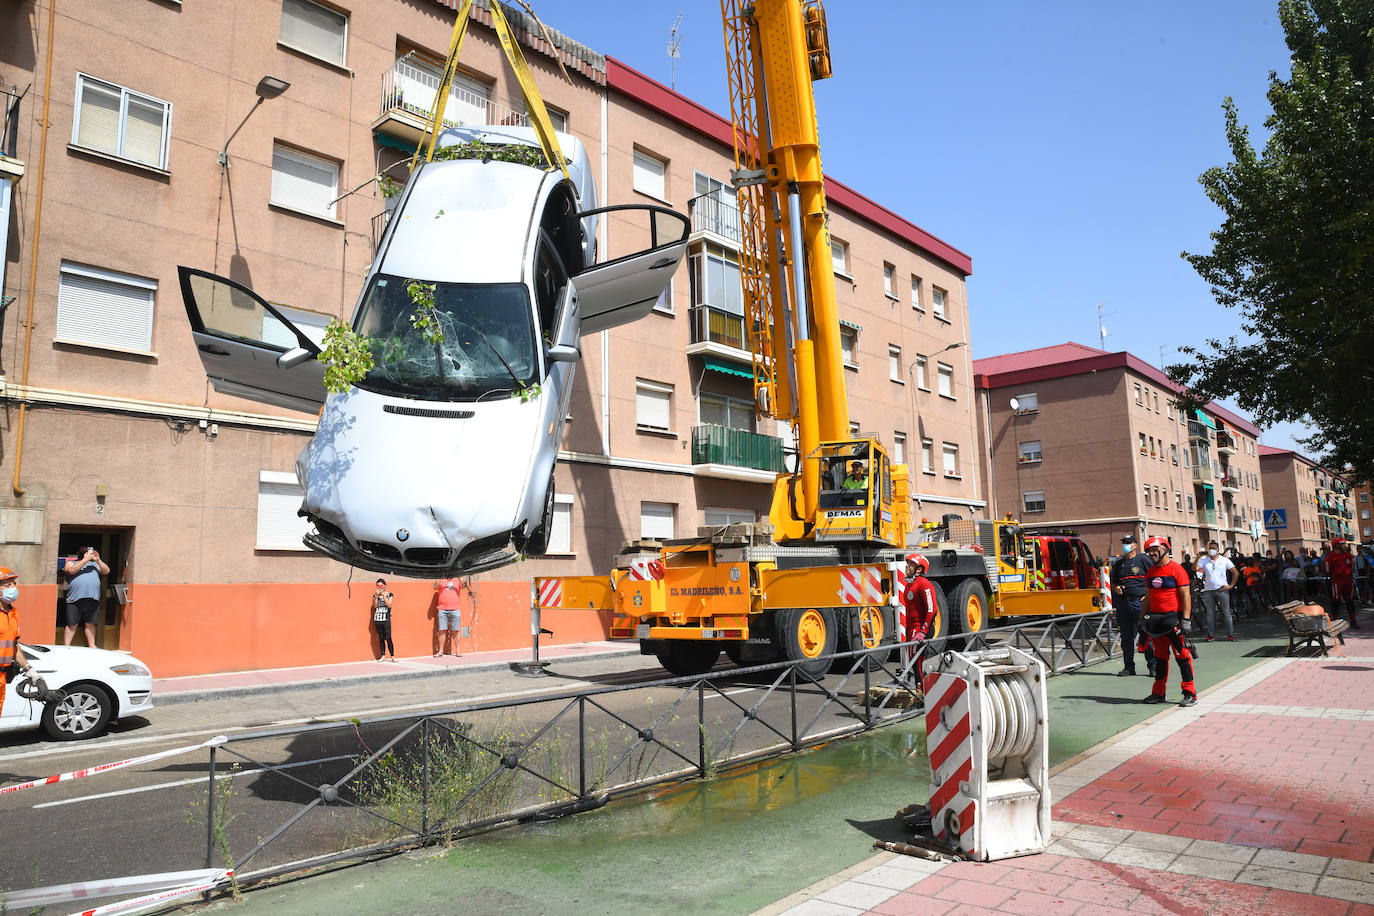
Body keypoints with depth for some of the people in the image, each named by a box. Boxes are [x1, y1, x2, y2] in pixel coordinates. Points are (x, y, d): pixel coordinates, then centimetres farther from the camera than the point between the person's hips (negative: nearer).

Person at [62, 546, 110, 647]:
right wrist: (85, 559, -9)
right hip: (75, 599, -2)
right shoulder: (71, 562, 14)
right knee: (72, 624, -3)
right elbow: (71, 570, -7)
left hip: (93, 599, 3)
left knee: (90, 624, 5)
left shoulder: (94, 564, 23)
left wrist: (98, 560, 0)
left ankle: (92, 646, 9)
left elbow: (106, 571, 10)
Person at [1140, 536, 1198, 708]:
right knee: (1160, 656, 12)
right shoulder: (1150, 572, 14)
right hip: (1156, 619, 7)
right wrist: (1144, 618, 18)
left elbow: (1186, 595, -11)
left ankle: (1190, 694, 4)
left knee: (1182, 655, -4)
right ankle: (1158, 693, 18)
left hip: (1174, 618, -7)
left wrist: (1186, 620, -16)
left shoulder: (1176, 569, -8)